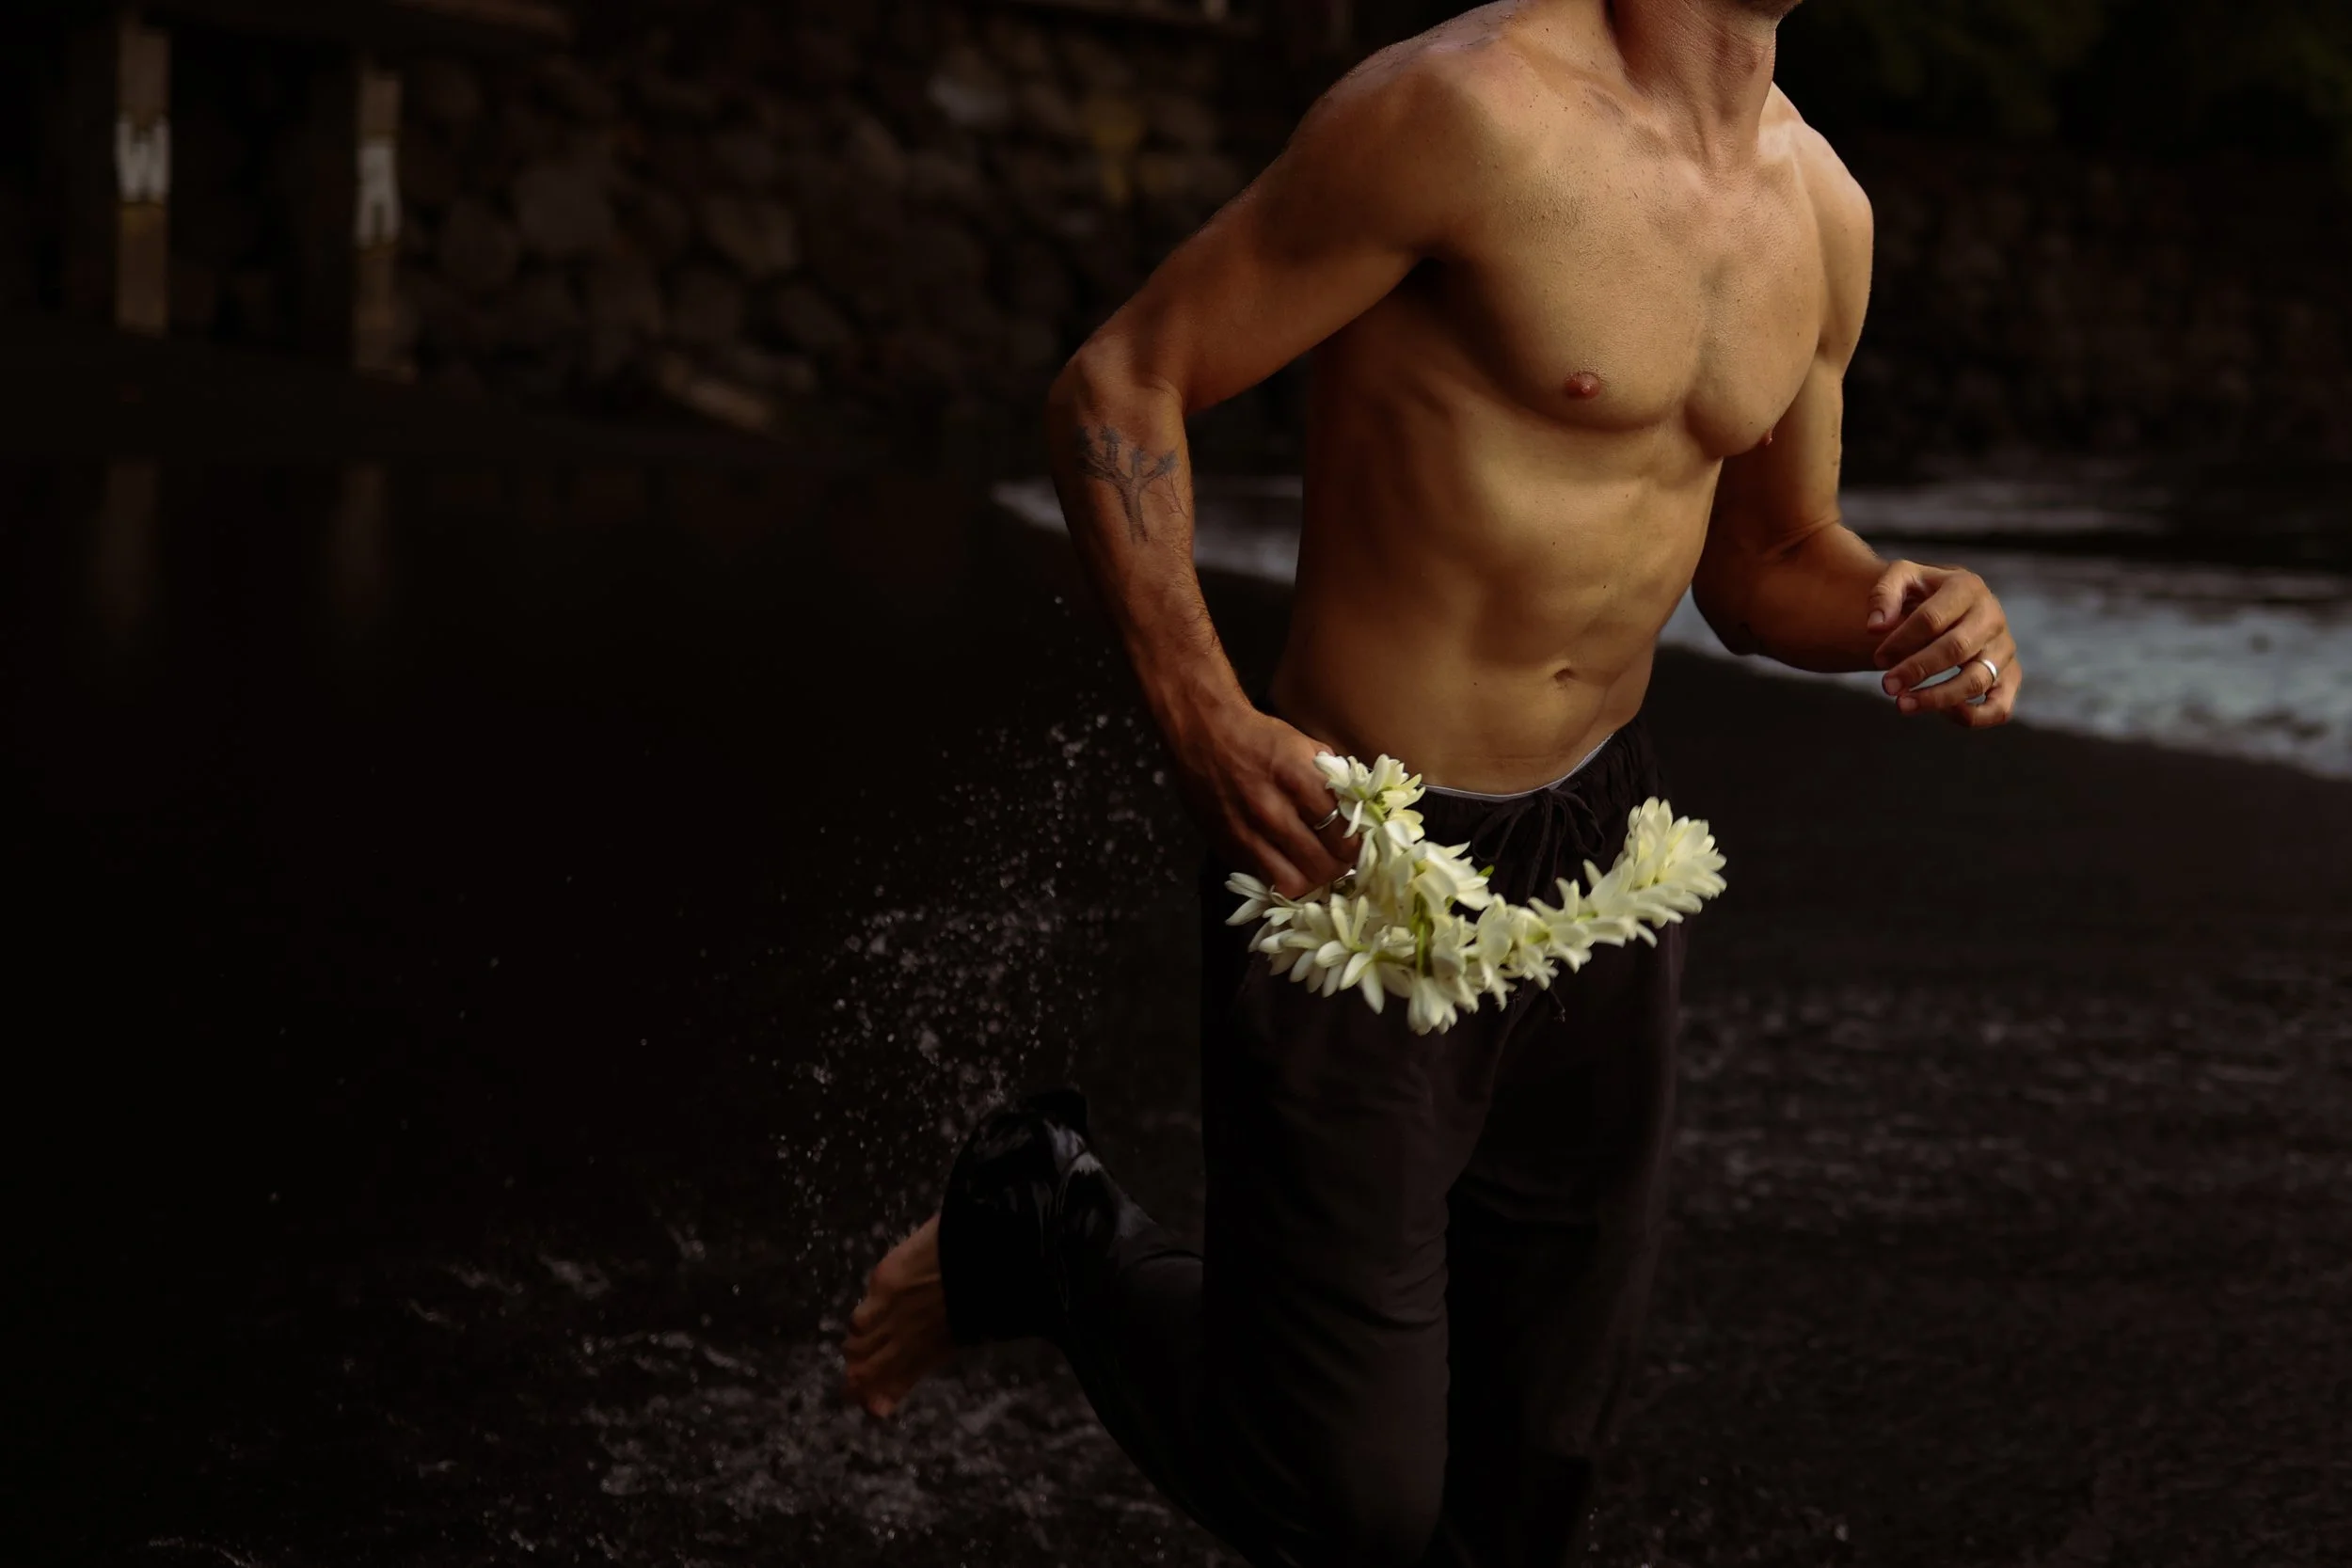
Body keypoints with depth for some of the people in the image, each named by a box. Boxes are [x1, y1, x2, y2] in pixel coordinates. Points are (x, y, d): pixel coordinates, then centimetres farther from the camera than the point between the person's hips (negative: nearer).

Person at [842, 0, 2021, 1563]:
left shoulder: (1821, 208, 5)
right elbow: (1121, 385, -14)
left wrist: (1913, 612, -4)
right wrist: (1204, 717, -25)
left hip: (1600, 848, 7)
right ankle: (1045, 1228, 23)